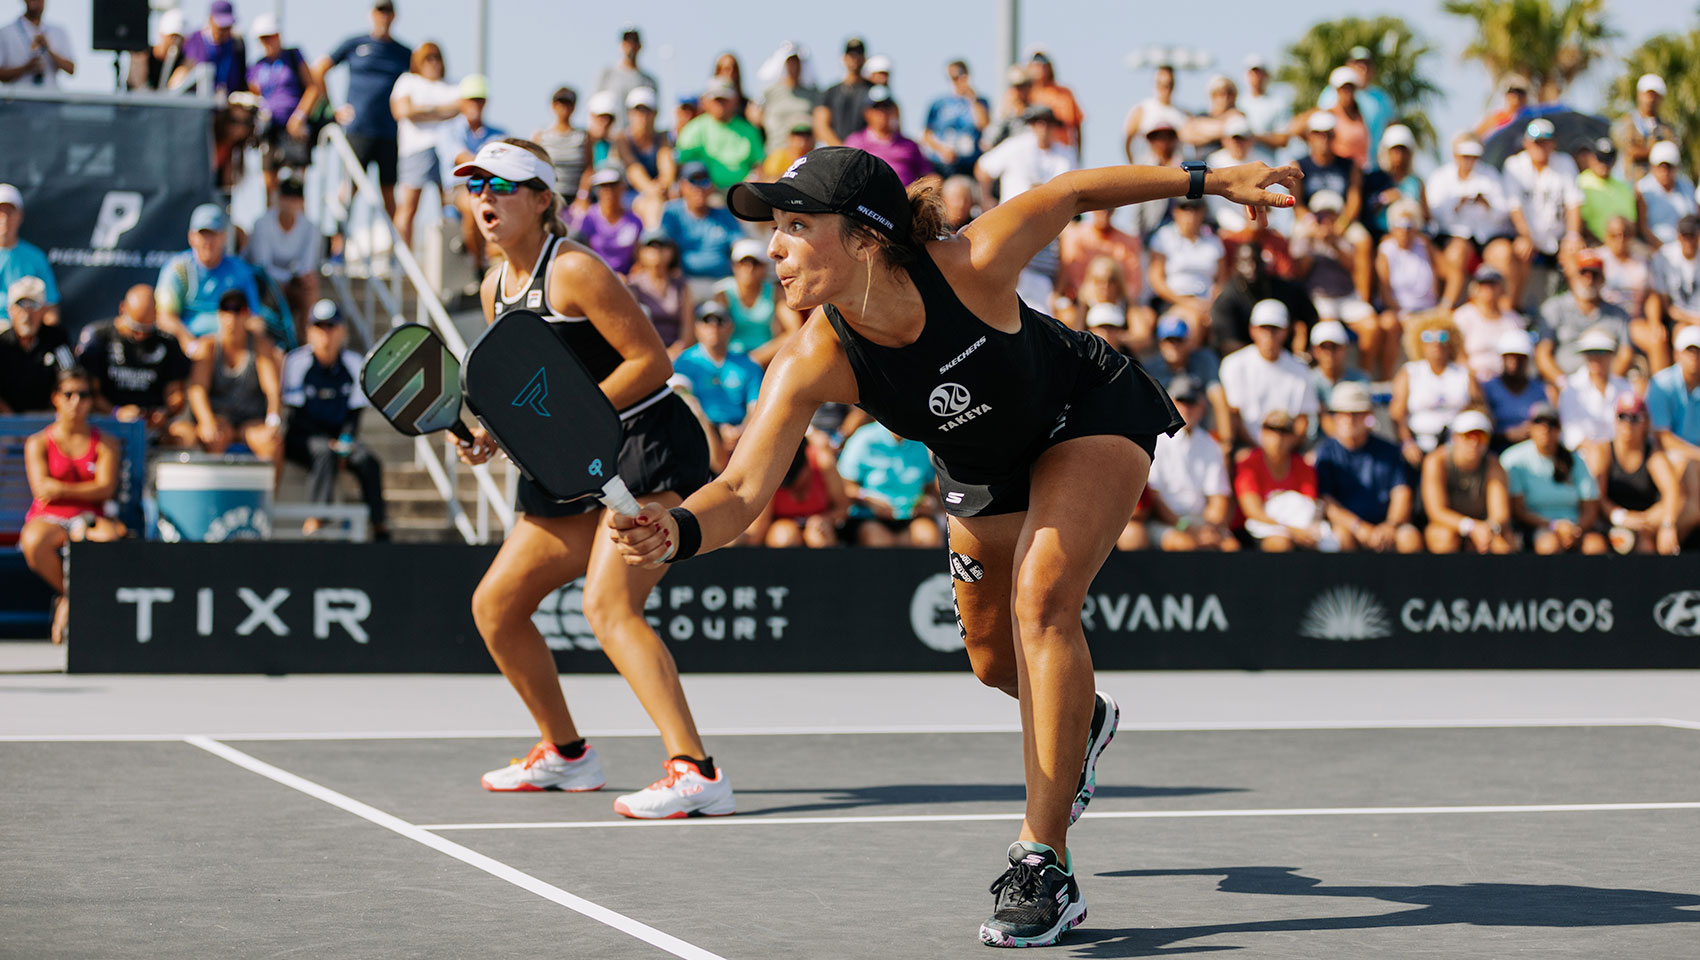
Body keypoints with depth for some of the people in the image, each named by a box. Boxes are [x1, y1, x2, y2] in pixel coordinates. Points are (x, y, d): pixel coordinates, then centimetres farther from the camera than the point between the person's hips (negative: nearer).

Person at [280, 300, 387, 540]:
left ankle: (379, 525, -24)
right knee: (324, 454, -36)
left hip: (339, 437, 3)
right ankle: (315, 520, -42)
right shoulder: (296, 361, -6)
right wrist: (327, 441, -18)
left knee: (368, 460, -26)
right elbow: (297, 413, -9)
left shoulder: (354, 363, 5)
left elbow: (354, 412, 5)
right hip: (301, 437, -3)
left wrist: (344, 443, -12)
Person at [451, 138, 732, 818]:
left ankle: (696, 774, -34)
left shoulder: (573, 270, -14)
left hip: (648, 445, -9)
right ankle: (565, 754, 28)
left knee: (607, 604, -27)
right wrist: (497, 434, 2)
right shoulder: (496, 289, 11)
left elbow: (652, 361, -17)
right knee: (493, 605, 11)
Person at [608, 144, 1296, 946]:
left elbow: (1071, 192, -21)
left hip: (1091, 414, -4)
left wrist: (1209, 180, -14)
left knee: (1041, 601, -23)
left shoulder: (971, 266, -38)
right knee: (994, 660, 16)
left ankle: (1045, 865, -16)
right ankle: (1081, 725, 55)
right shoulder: (812, 363, -32)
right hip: (983, 469, 5)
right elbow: (743, 490, -39)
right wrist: (677, 531, -61)